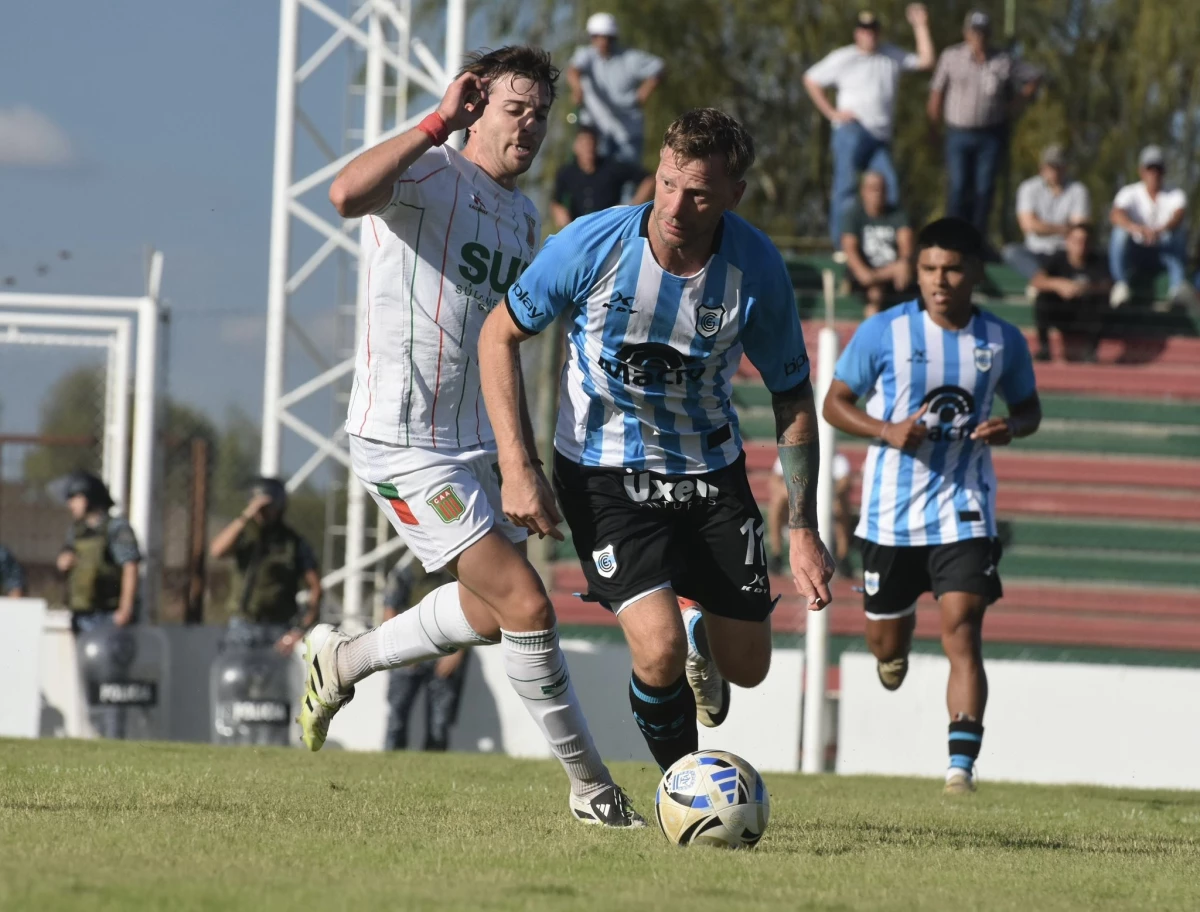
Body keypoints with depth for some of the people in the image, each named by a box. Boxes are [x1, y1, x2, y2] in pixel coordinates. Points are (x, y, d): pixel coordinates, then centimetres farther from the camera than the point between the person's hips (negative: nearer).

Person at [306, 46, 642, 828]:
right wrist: (439, 123, -34)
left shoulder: (523, 218, 13)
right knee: (526, 606, -13)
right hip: (404, 442, -9)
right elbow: (347, 195, -36)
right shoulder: (430, 175, -13)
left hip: (477, 442, 9)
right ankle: (590, 786, -3)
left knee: (490, 613, 19)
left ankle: (341, 663, 40)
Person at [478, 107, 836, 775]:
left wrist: (804, 531, -6)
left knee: (747, 666, 7)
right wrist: (517, 467, -15)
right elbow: (500, 335, -8)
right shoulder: (593, 245, -23)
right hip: (604, 473, -3)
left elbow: (793, 397, -3)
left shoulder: (758, 270, -17)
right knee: (659, 650, -21)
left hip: (710, 468, 3)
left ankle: (699, 641, 45)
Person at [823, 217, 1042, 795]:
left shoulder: (1002, 341, 0)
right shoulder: (884, 333, -6)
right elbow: (835, 403, 1)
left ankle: (962, 763, -20)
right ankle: (896, 651, 52)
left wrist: (1011, 429, -9)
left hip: (963, 510, -1)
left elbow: (1027, 406, 15)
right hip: (891, 510, 1)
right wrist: (886, 431, -17)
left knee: (961, 632, -16)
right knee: (887, 639, 13)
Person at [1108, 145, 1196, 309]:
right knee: (1120, 232, -29)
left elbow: (1179, 214, -25)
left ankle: (1179, 285, -46)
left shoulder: (1175, 195, -1)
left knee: (1180, 232, -29)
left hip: (1164, 254, 0)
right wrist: (1135, 228, -49)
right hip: (1136, 251, 0)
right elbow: (1115, 214, -25)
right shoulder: (1129, 193, -2)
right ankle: (1121, 285, -40)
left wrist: (1161, 230, -49)